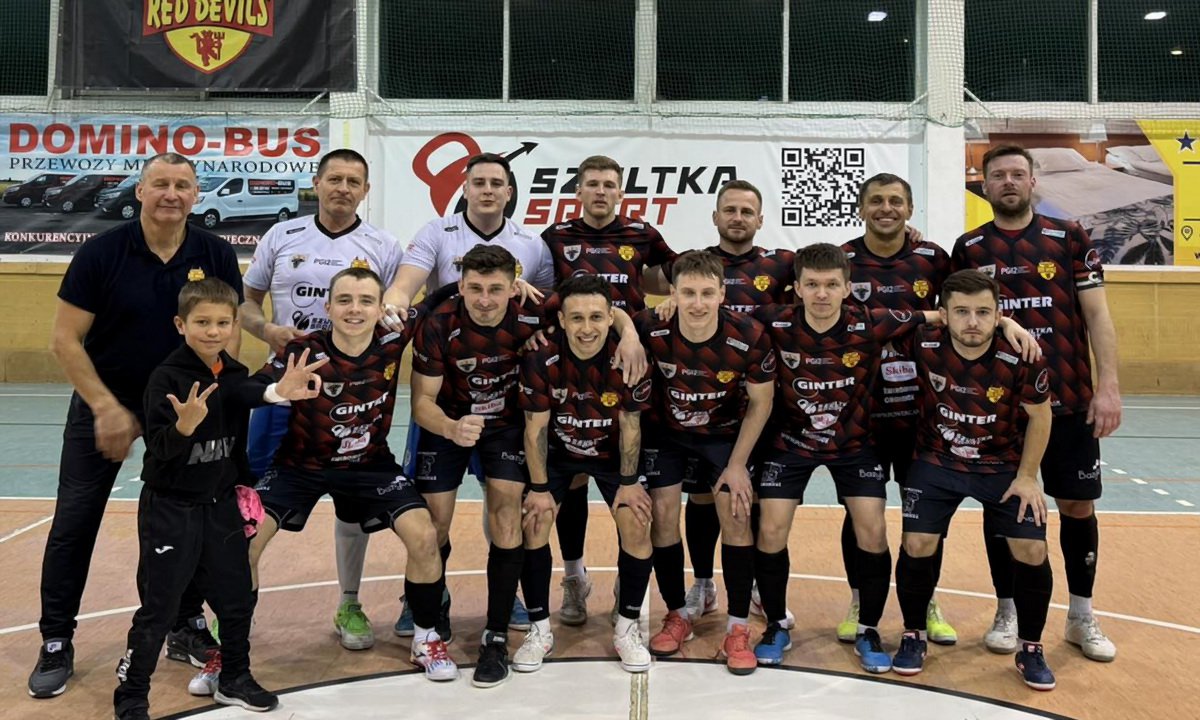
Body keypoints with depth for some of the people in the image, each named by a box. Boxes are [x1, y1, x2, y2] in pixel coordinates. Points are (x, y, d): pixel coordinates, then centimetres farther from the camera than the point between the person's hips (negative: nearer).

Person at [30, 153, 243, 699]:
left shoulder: (216, 256, -6)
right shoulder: (102, 252, -12)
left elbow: (227, 337, 0)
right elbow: (65, 340, -11)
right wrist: (108, 408, -16)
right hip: (103, 402, -1)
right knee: (75, 522, 1)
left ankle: (186, 628, 22)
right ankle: (56, 643, 15)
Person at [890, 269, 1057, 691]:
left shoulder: (1021, 360, -23)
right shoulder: (923, 346, -22)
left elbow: (1040, 415, -6)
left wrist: (1027, 477, -5)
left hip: (1004, 467, 0)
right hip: (937, 463, 0)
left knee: (1032, 553, -7)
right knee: (917, 547, -8)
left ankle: (1031, 649, 17)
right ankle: (913, 636, 16)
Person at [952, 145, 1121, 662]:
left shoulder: (1069, 238, 2)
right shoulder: (968, 248, 5)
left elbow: (1096, 314, 0)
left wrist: (1108, 386, -8)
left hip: (1068, 400, 0)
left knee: (1078, 505, 7)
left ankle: (1082, 617, 23)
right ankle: (1007, 612, 22)